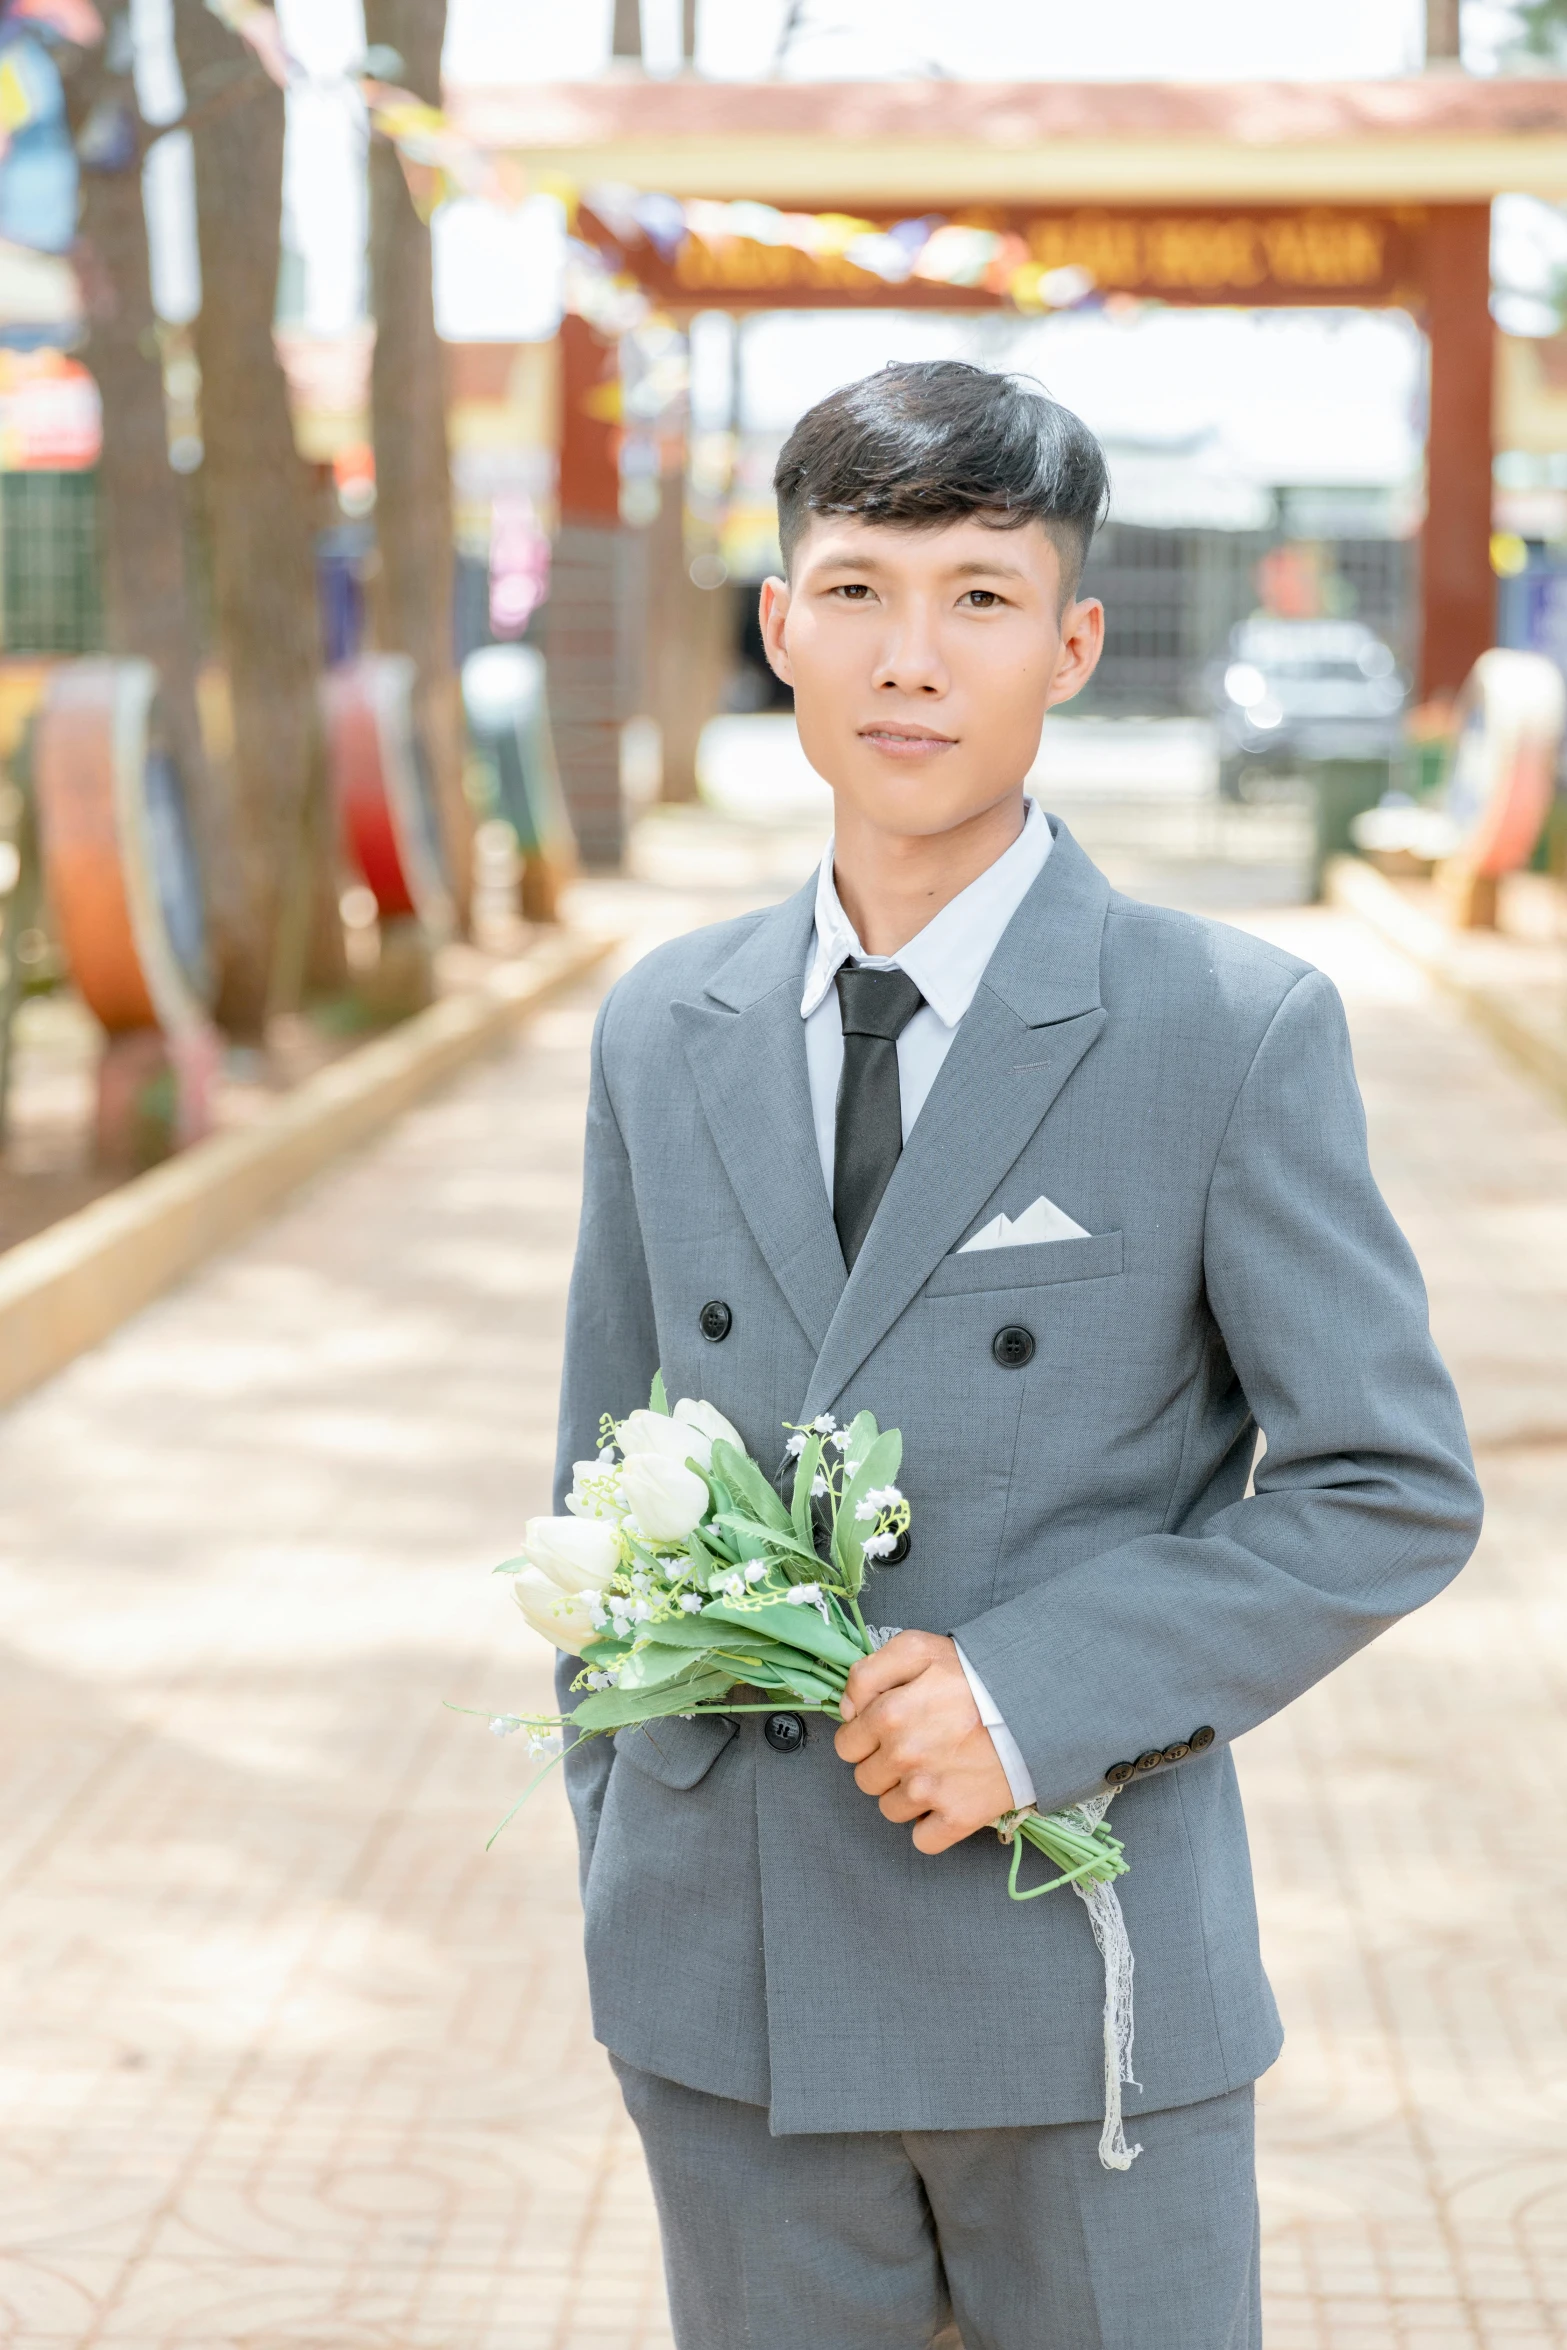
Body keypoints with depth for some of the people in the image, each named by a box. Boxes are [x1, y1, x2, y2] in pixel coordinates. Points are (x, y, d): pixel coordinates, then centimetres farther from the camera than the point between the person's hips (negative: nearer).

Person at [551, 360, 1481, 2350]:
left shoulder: (1237, 1031, -7)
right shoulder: (662, 1032, 5)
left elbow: (1393, 1489, -7)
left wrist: (1040, 1692, -17)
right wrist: (623, 1894, 10)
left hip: (1084, 1966, -3)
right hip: (726, 1985, 3)